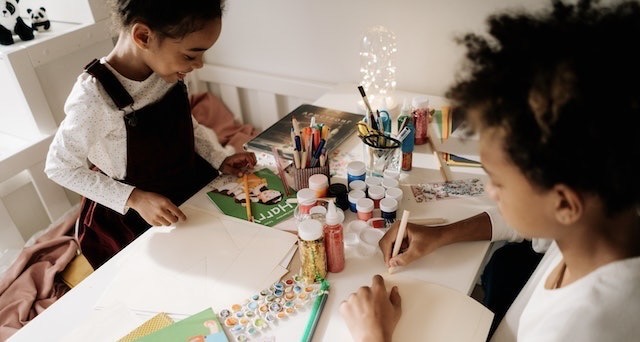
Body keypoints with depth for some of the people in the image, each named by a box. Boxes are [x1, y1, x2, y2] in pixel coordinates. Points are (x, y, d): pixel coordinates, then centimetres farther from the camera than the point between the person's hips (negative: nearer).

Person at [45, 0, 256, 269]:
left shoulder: (166, 66, -15)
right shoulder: (95, 97, -32)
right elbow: (59, 168, -18)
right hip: (136, 222, -5)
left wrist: (219, 160, -6)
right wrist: (134, 198, -26)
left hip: (195, 187, 6)